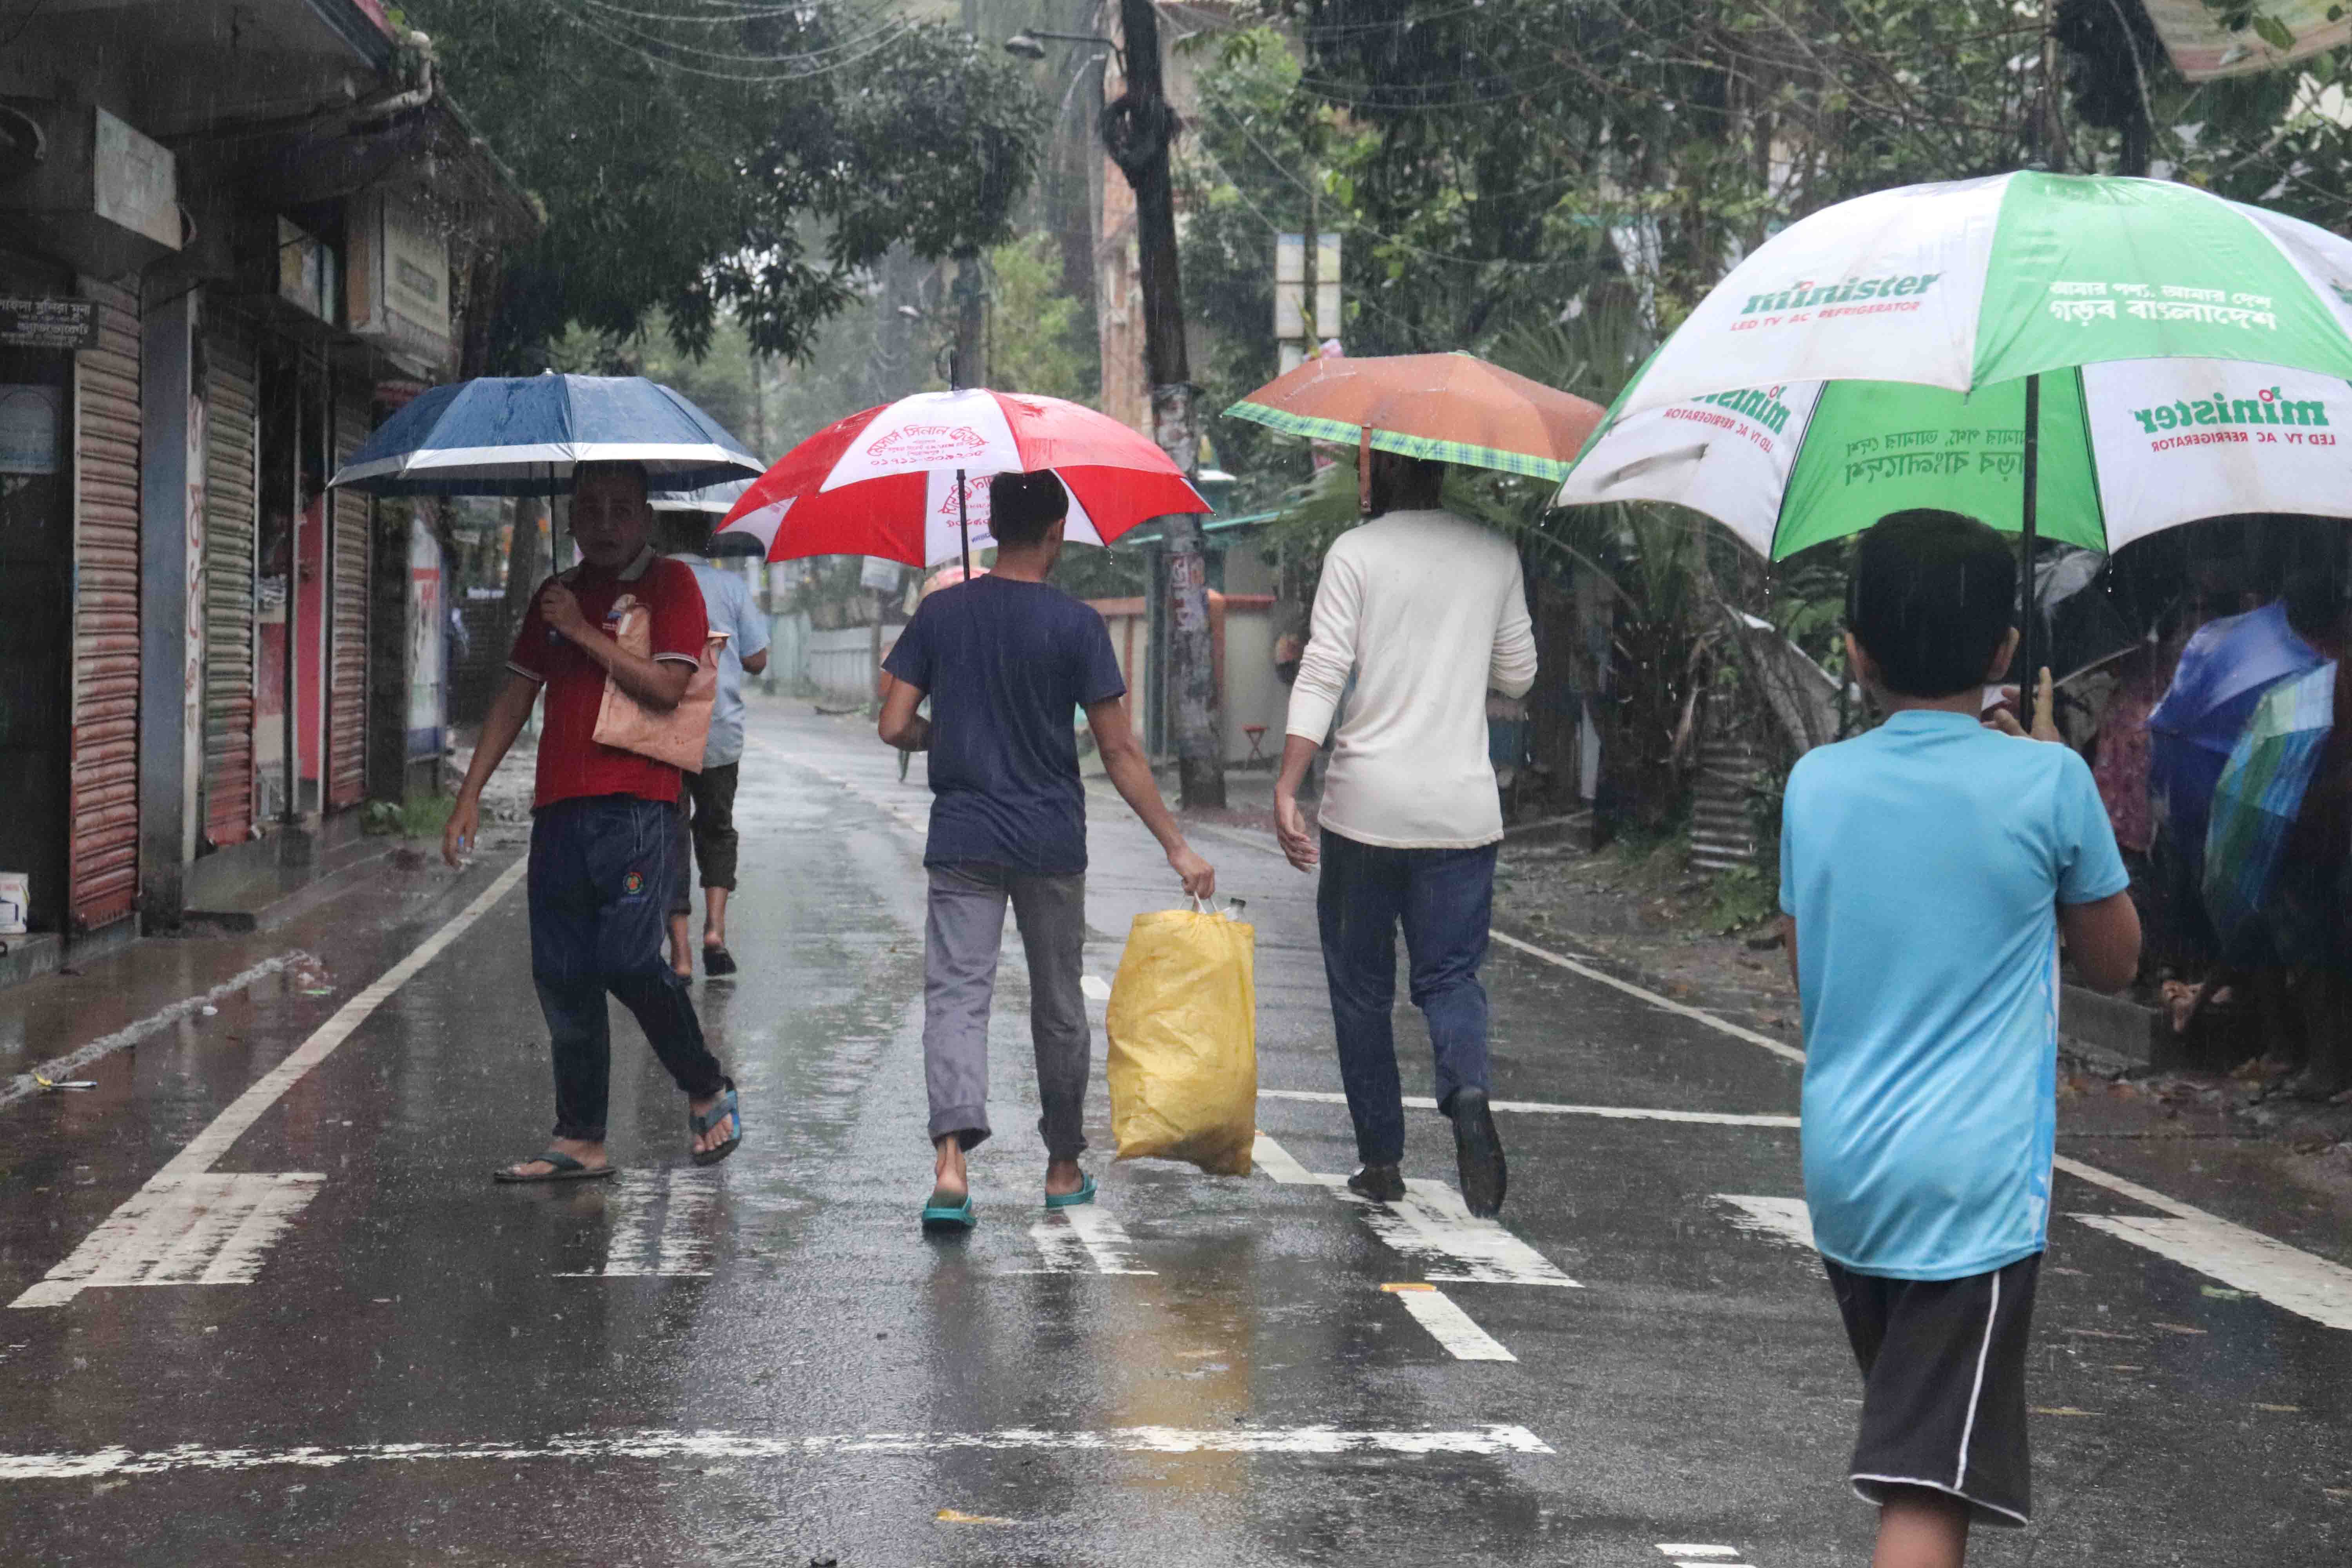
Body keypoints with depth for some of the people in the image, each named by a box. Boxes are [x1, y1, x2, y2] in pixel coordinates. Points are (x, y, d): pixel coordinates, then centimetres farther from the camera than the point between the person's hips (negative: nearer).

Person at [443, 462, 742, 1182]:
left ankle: (709, 1093, 7)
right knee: (562, 978, 4)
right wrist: (470, 793, 15)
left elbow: (667, 685, -13)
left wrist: (583, 631, -10)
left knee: (628, 960, -15)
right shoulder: (555, 596, 19)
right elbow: (516, 695, 20)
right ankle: (580, 1142, 11)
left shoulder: (669, 584, 1)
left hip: (634, 804, -6)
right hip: (559, 805, 6)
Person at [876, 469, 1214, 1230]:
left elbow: (895, 727, 0)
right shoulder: (1075, 625, -7)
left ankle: (951, 1159, -26)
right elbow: (1119, 753, -7)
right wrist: (1178, 847, -2)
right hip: (1050, 841, -1)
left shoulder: (940, 612, 0)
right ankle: (1064, 1168, 25)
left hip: (962, 841, 1)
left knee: (956, 994, -4)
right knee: (1058, 1004, 14)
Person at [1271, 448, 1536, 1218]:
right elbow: (1518, 676, 14)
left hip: (1365, 804, -2)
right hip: (1463, 805, 2)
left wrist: (1286, 789, -12)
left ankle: (1382, 1158, 13)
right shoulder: (1495, 554, 6)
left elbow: (1322, 675, -11)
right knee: (1451, 973, 7)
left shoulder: (1355, 553, -3)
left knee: (1361, 984, 10)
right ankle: (1468, 1092, -23)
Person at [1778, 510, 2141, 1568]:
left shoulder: (1815, 785, 2)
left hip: (1841, 1172, 5)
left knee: (1908, 1435, 25)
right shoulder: (2048, 782, -8)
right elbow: (2113, 962, 7)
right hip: (1977, 1180, -5)